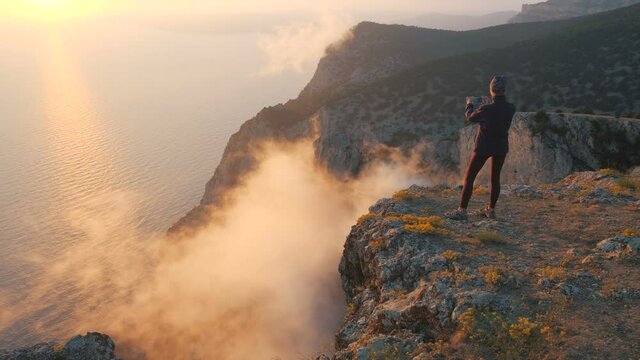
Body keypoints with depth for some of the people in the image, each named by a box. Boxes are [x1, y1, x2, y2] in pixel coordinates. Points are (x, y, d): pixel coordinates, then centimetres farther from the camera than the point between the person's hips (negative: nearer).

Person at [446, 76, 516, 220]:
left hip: (484, 146, -4)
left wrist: (469, 105, 18)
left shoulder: (486, 109, -22)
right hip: (501, 147, 5)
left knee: (469, 177, 2)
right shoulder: (511, 108, -10)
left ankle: (462, 210, -1)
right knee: (495, 178, 17)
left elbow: (471, 117, -2)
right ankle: (491, 210, 24)